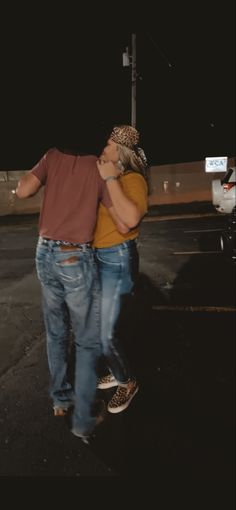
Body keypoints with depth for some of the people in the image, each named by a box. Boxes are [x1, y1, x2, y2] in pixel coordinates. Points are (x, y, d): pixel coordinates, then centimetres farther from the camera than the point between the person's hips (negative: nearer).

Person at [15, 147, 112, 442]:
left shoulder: (53, 156, 3)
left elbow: (22, 191, -7)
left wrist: (41, 173, 11)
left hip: (45, 255, 5)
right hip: (76, 259, -4)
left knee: (56, 334, 19)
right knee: (87, 342, 8)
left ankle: (60, 399, 35)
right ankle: (84, 420, 16)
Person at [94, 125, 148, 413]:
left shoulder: (132, 179, -16)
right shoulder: (105, 178, 8)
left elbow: (131, 219, -33)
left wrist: (110, 179, -27)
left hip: (117, 260, -8)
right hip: (97, 258, 9)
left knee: (105, 331, 0)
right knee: (100, 325, 19)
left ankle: (128, 383, 25)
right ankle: (118, 372, 41)